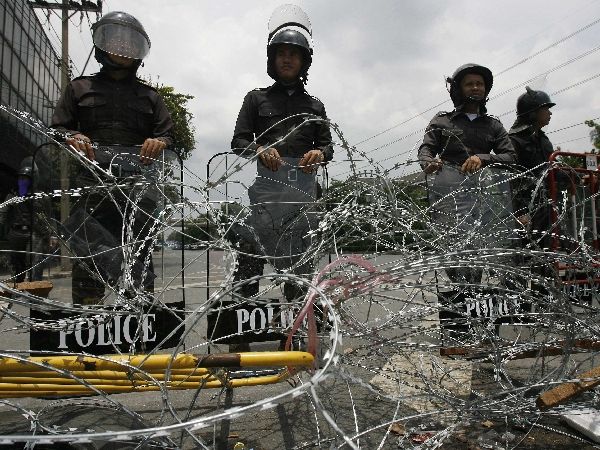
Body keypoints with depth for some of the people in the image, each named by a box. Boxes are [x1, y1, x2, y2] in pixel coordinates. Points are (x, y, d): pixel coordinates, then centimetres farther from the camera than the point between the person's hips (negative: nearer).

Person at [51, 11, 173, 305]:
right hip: (93, 182, 0)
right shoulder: (80, 88, 21)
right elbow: (58, 128, 16)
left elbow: (168, 135, 17)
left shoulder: (149, 96, 23)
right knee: (89, 256, -6)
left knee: (140, 257, -2)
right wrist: (72, 138, -7)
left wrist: (159, 142, -7)